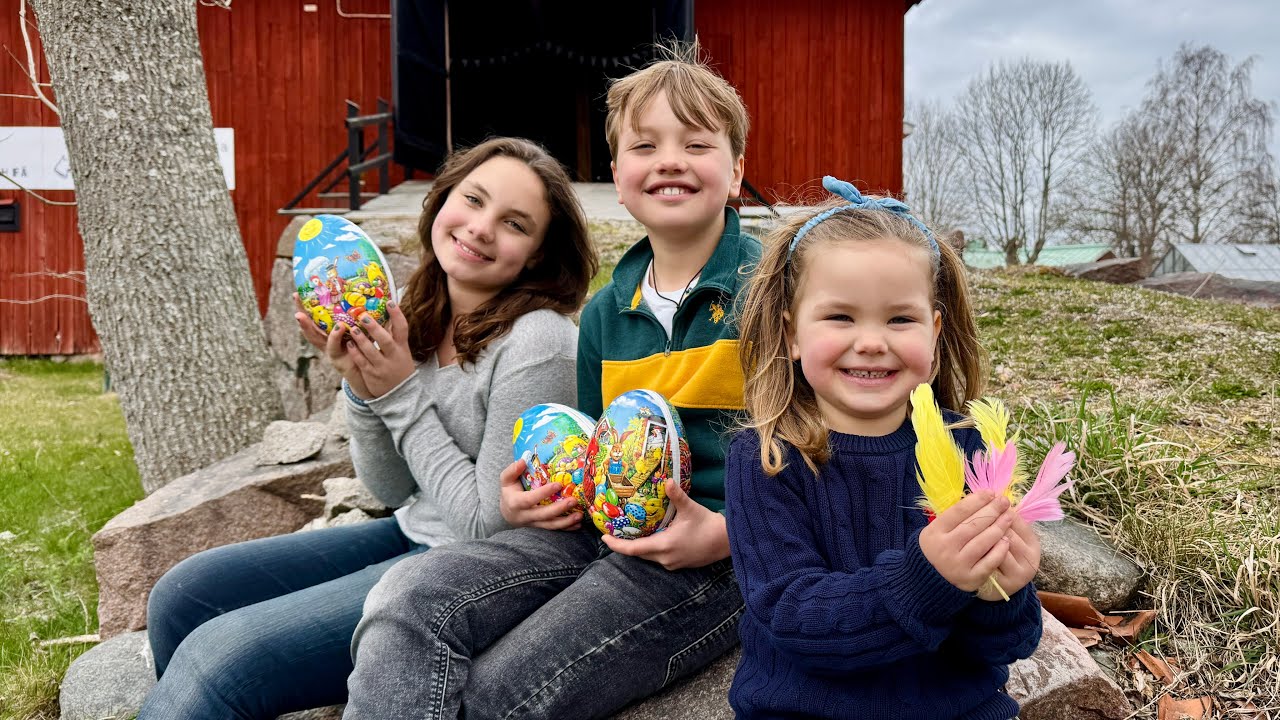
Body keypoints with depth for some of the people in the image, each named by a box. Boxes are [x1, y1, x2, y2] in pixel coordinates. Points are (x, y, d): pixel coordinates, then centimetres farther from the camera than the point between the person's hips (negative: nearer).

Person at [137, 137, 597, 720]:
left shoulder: (538, 342, -22)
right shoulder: (425, 322, 0)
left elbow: (489, 524, -18)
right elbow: (393, 491, 6)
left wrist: (404, 394, -17)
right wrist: (364, 389, -11)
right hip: (411, 535, 8)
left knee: (217, 657, -16)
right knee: (181, 597, 9)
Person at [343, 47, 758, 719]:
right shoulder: (605, 314, 14)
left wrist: (723, 532, -21)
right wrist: (527, 504, 1)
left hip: (717, 557, -5)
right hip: (602, 532, 6)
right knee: (408, 597, -18)